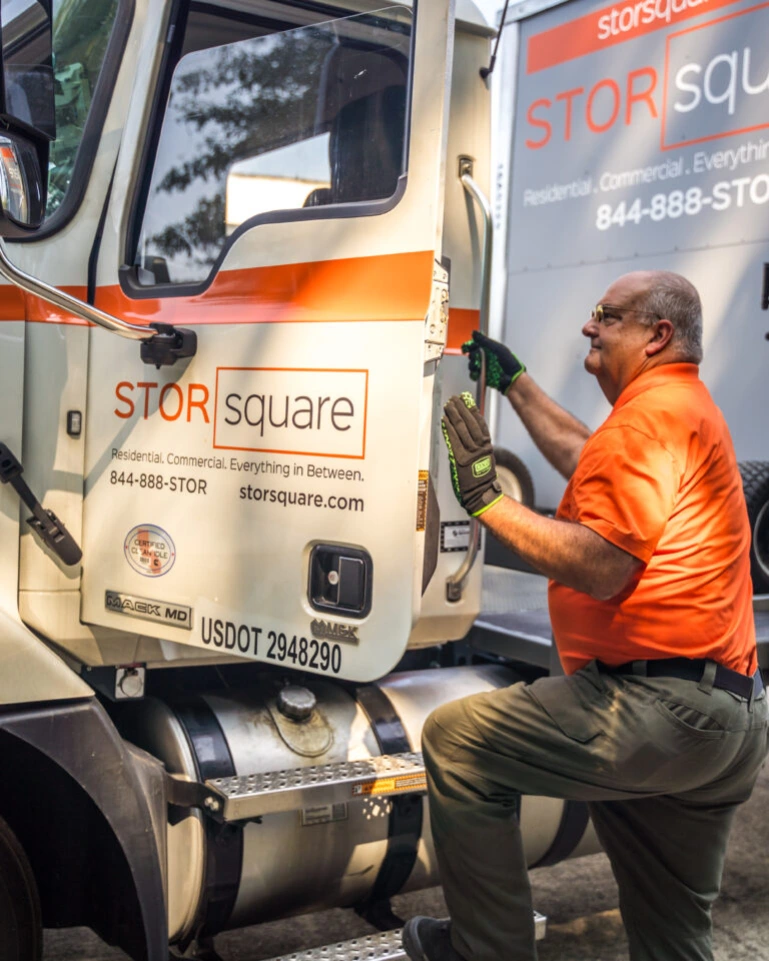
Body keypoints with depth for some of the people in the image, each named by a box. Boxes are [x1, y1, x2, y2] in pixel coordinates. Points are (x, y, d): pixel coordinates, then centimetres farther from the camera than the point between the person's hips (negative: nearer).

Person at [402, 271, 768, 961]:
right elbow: (585, 459, 38)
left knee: (457, 738, -7)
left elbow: (603, 568, -22)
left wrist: (487, 499, -15)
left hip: (659, 704, -11)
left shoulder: (651, 412, -12)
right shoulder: (690, 407, 22)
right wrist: (513, 381, 42)